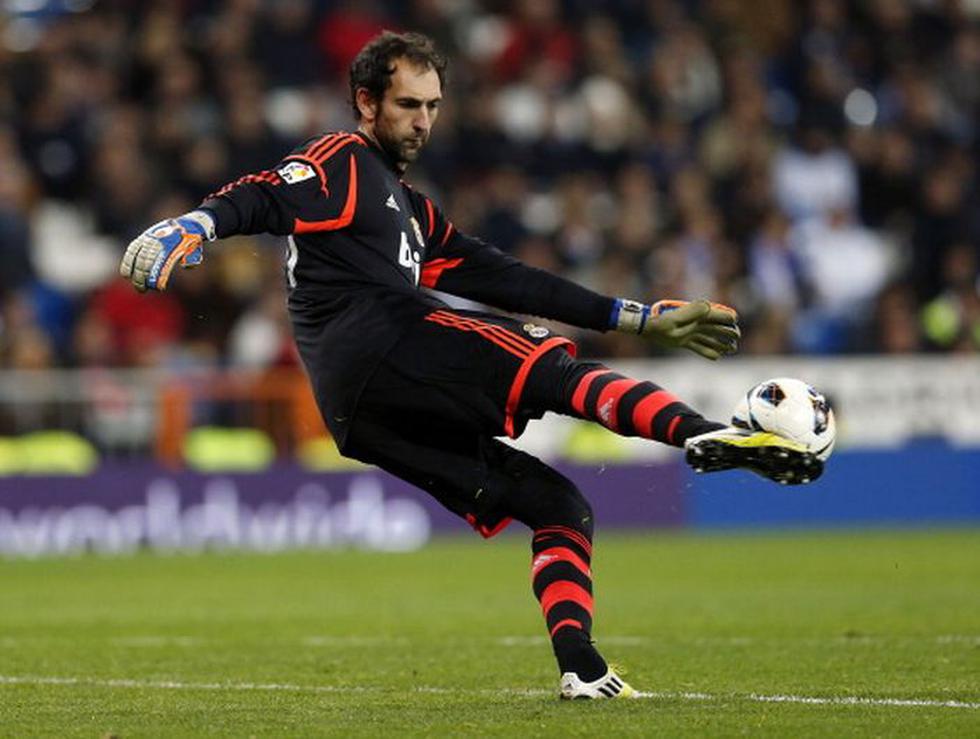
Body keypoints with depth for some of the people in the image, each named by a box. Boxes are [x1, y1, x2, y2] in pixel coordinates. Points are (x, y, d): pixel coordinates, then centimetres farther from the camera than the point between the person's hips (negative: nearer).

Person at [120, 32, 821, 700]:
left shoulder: (415, 213, 34)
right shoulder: (341, 164, 8)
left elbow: (513, 283, 32)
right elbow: (263, 198, -10)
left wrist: (645, 317, 29)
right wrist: (197, 224, -34)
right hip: (375, 342, -9)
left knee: (560, 506, 6)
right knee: (560, 370, -19)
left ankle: (581, 668, -7)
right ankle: (707, 435, -41)